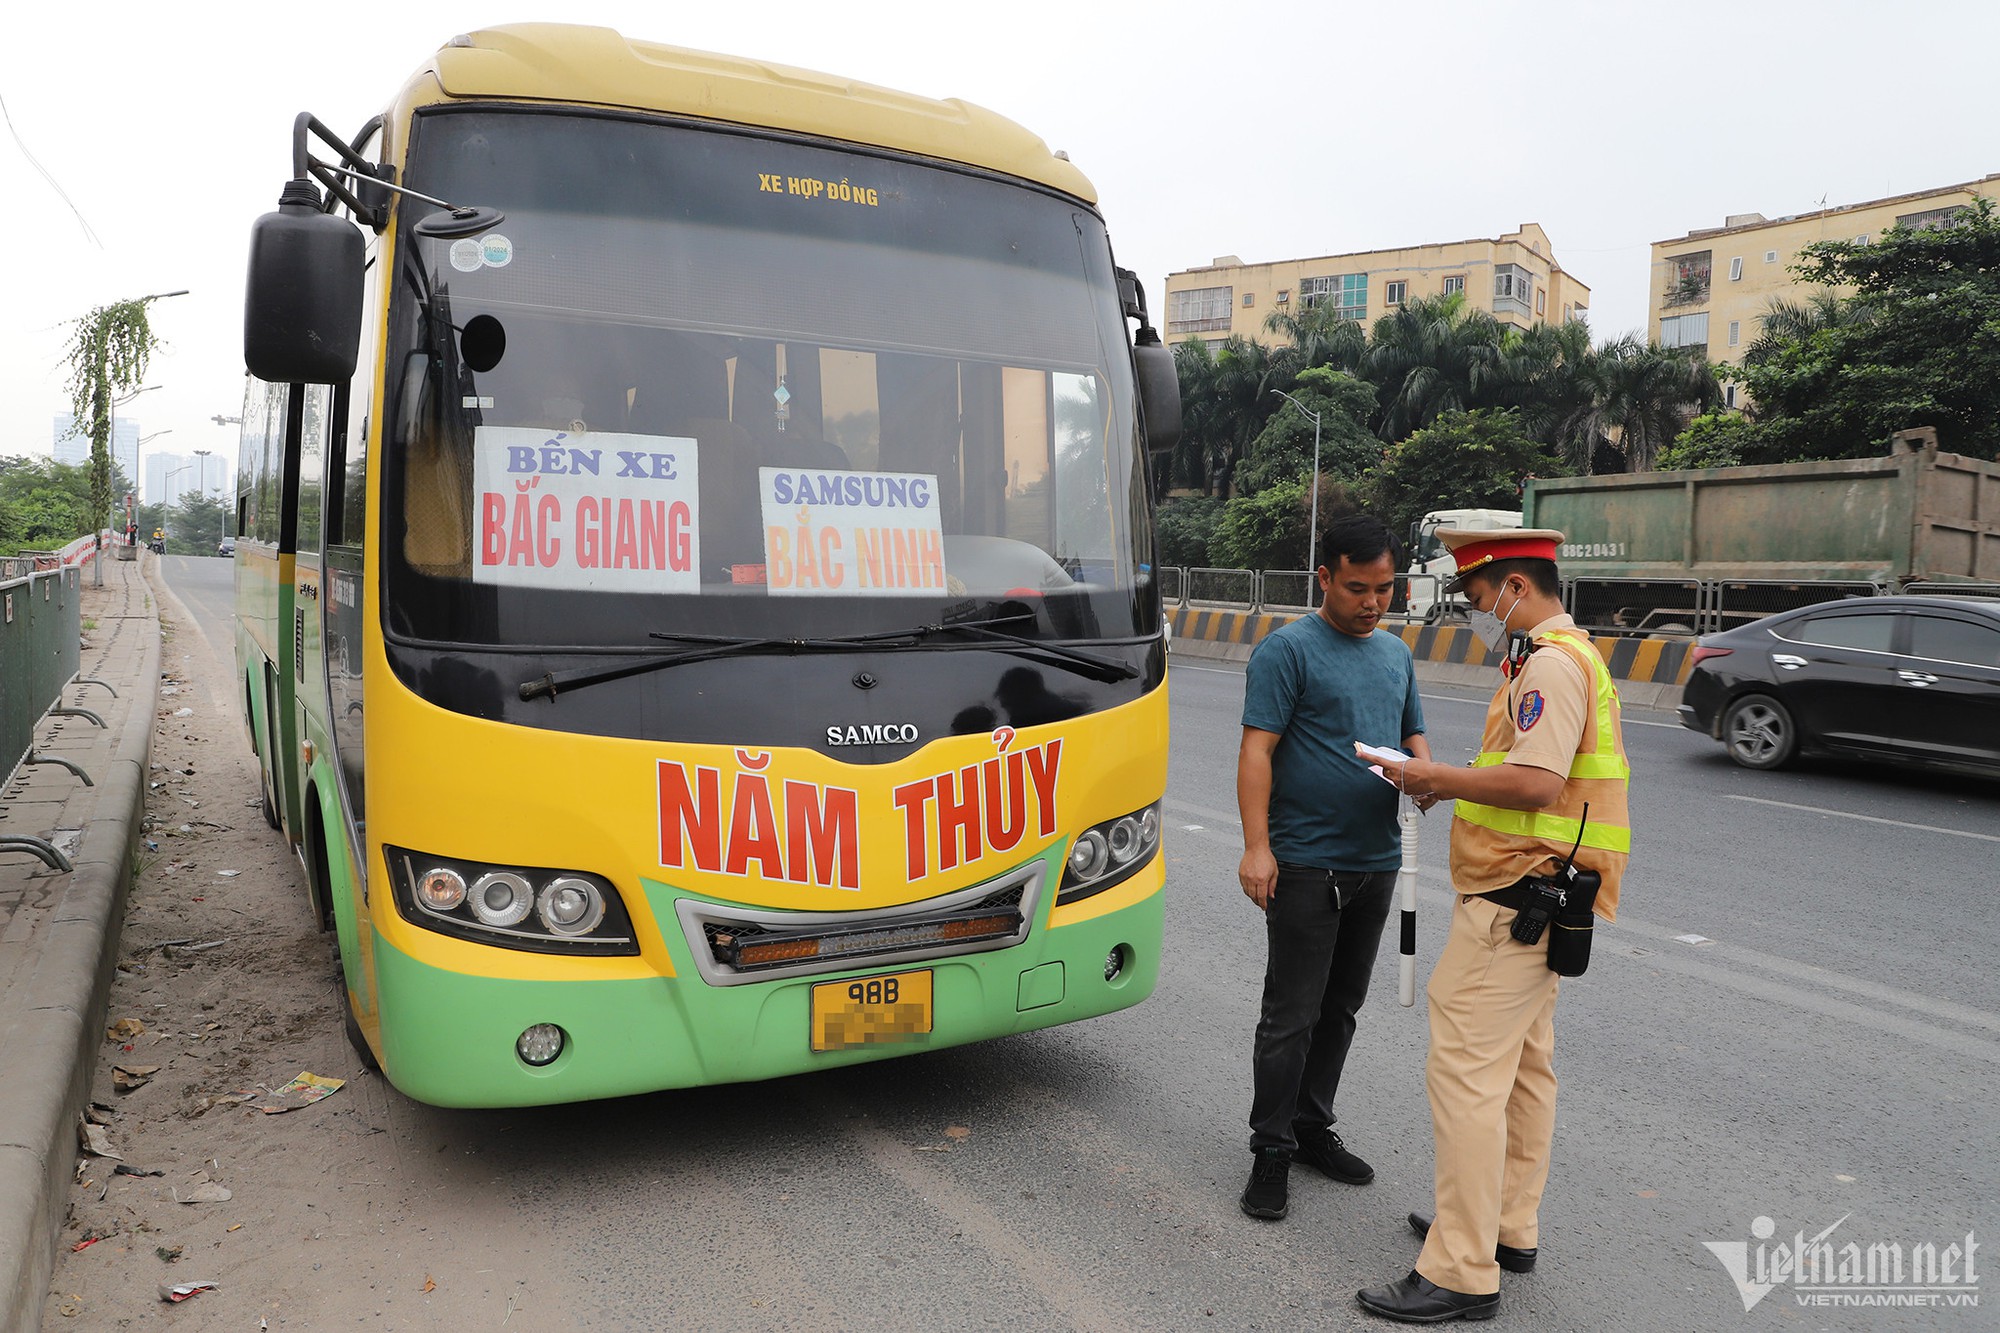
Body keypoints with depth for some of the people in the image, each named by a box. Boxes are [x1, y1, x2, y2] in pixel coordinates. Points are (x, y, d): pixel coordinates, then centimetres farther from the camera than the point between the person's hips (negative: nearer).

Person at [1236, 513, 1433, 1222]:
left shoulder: (1396, 653, 14)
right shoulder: (1288, 649, -8)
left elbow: (1414, 734, 21)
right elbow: (1257, 749, -13)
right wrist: (1256, 846, -22)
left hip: (1377, 861, 7)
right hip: (1306, 864, -7)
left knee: (1341, 1007, 16)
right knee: (1291, 1015, -2)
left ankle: (1312, 1126, 30)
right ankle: (1272, 1150, 11)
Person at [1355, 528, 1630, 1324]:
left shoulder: (1552, 665, -16)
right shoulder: (1563, 658, 18)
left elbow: (1536, 783, -26)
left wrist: (1441, 778, -14)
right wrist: (1452, 785, 11)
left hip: (1514, 898, -11)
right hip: (1534, 898, 11)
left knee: (1466, 1073, -9)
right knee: (1522, 1065, 18)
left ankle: (1461, 1274, -4)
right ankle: (1508, 1228, 31)